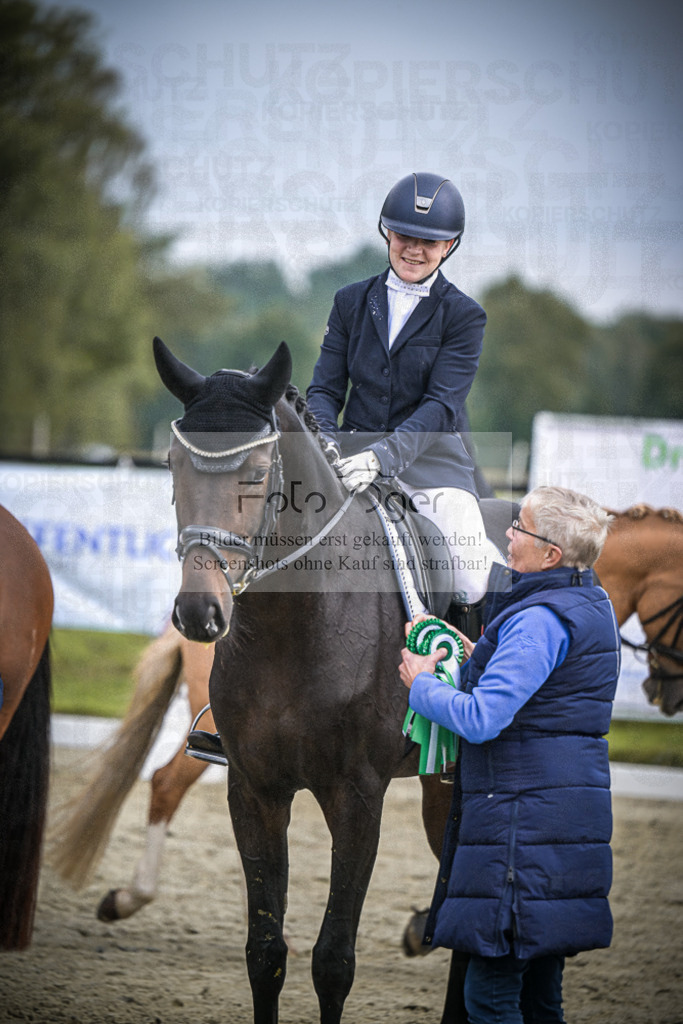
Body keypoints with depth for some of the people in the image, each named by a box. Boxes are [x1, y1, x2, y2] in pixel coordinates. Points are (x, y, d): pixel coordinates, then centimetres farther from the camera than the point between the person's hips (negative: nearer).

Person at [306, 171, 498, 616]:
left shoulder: (463, 316, 0)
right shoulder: (352, 302, 11)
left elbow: (441, 406, -11)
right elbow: (326, 388, 8)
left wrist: (383, 456, -28)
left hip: (431, 459, -3)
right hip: (353, 454, 3)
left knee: (476, 586, -21)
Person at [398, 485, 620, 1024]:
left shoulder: (538, 621, -17)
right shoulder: (593, 605, 14)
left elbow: (481, 718, -21)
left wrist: (421, 684, -4)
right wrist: (481, 662, 20)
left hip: (524, 817, -10)